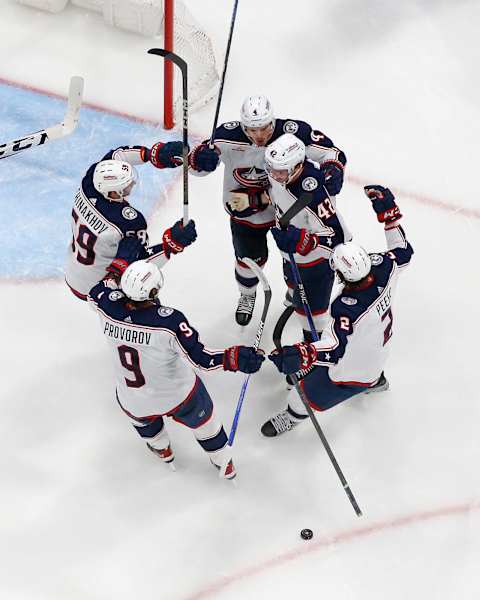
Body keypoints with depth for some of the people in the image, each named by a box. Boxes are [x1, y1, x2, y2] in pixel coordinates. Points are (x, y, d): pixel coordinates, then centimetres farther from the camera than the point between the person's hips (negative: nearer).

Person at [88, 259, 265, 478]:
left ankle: (161, 448, 63)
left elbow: (97, 292, 1)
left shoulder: (109, 308, -23)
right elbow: (199, 357, -33)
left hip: (133, 404, 3)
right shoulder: (169, 321, -35)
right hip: (179, 397, -3)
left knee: (138, 412, 40)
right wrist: (234, 358, -35)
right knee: (203, 419, 29)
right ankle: (222, 462, 52)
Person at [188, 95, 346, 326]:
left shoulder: (294, 132, -31)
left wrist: (333, 170, -41)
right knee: (249, 257, 16)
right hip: (244, 207, 0)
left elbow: (331, 152, -20)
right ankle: (247, 295, 51)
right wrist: (202, 157, -43)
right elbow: (195, 164, -20)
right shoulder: (229, 136, -29)